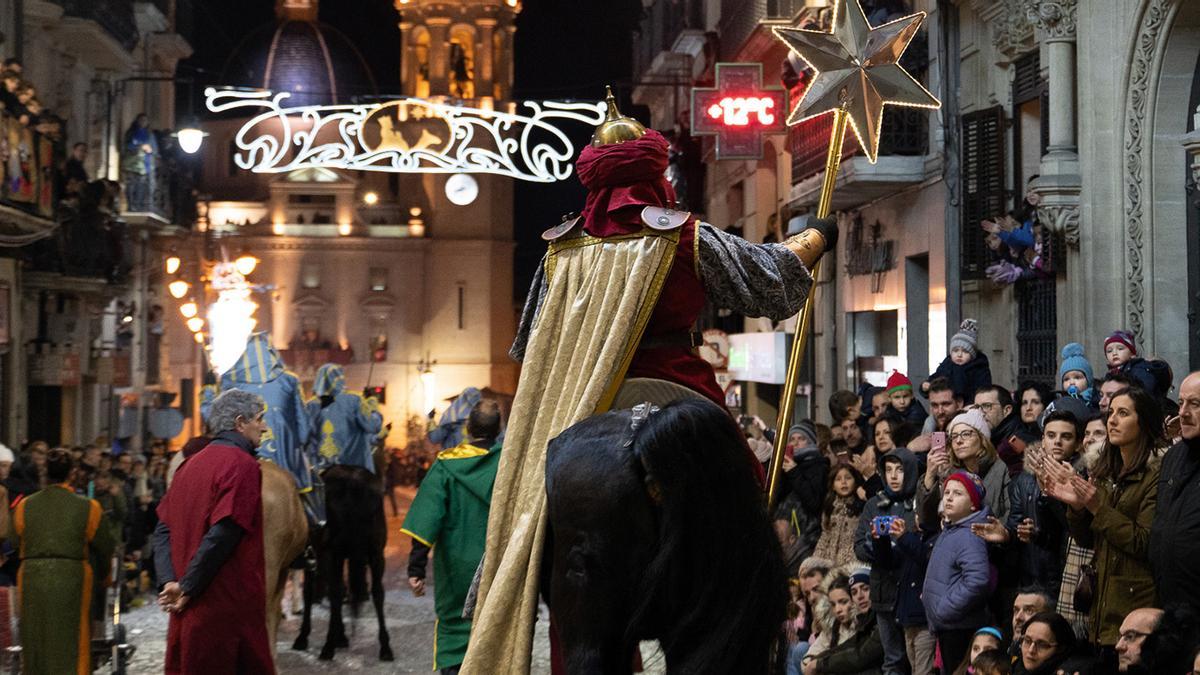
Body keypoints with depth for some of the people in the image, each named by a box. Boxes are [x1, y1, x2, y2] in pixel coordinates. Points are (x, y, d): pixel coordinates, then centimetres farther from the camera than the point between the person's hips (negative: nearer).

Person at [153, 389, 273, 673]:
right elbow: (223, 535, -20)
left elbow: (163, 529, 9)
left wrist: (170, 582, 0)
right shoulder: (242, 465, -12)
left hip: (187, 607, 8)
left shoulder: (189, 465, 13)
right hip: (231, 605, -8)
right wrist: (188, 588, -13)